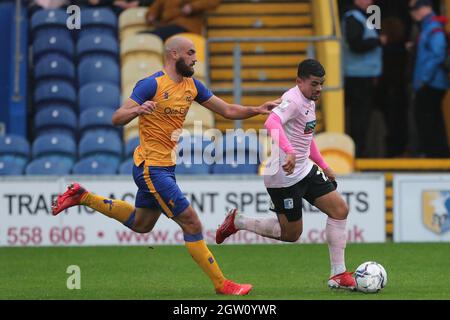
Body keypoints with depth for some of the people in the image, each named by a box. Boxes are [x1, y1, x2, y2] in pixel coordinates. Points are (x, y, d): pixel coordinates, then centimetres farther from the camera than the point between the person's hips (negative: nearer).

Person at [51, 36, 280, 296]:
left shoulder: (192, 86, 7)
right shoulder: (152, 85, -16)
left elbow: (227, 111, 10)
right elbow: (117, 119, -17)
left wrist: (257, 110, -5)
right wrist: (138, 110, -37)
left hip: (166, 167, 9)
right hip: (152, 168, -9)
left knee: (140, 224, 24)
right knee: (191, 223, -9)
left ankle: (83, 197, 33)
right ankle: (221, 284, -2)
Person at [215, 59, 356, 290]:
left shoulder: (309, 102, 13)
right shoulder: (293, 100, -19)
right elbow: (272, 123, -40)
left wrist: (323, 165, 29)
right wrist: (288, 151, -53)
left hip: (304, 171, 10)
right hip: (284, 176, -10)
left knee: (340, 210, 2)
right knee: (291, 234, 0)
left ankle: (338, 275, 7)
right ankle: (237, 222, 18)